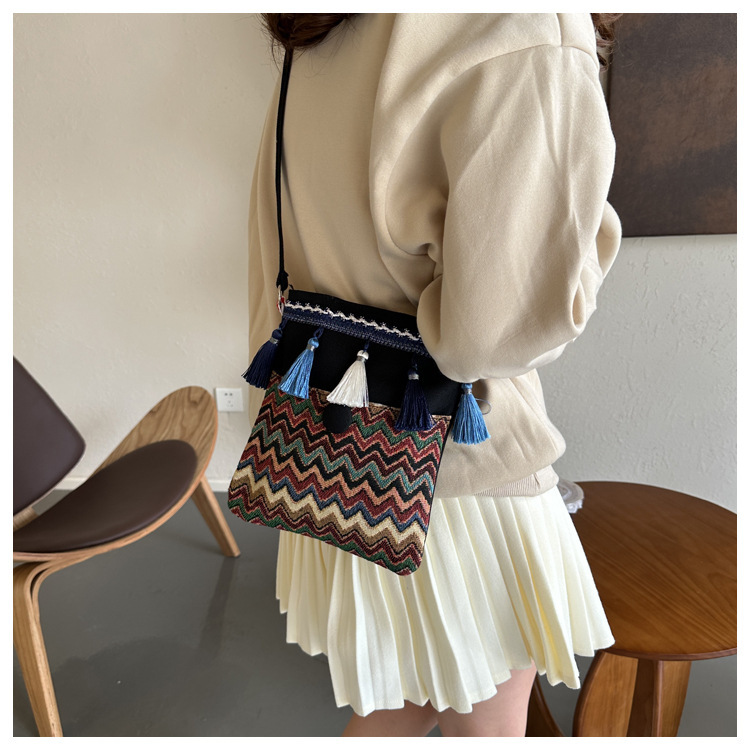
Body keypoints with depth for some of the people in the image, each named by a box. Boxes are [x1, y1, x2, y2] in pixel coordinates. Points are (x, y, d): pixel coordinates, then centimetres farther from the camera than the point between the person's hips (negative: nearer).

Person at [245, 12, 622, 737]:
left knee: (386, 714, 29)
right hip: (460, 475, -7)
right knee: (486, 725, 21)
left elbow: (270, 282, 10)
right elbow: (499, 328, -23)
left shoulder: (309, 58, 8)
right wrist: (582, 221, -5)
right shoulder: (528, 32, -18)